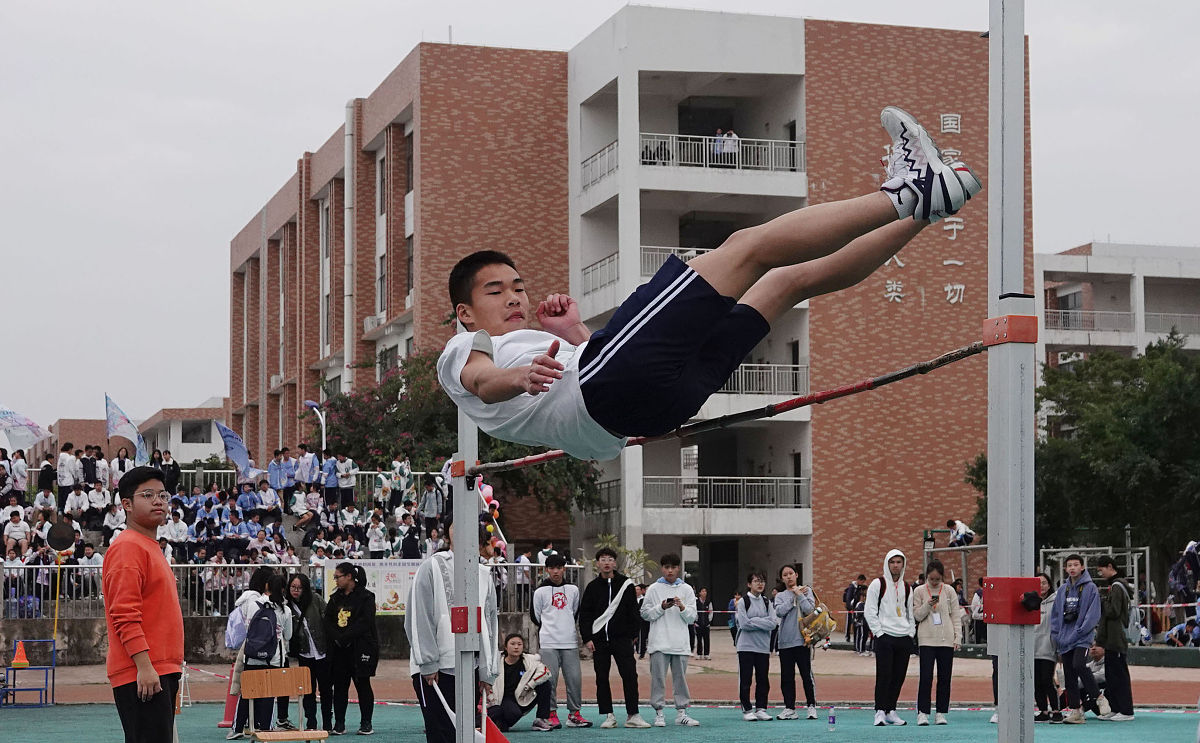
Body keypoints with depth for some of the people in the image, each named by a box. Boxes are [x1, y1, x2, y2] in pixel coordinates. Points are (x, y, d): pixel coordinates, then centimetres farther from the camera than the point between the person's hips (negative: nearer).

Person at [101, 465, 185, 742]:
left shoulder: (151, 548, 20)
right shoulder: (127, 548, -10)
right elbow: (125, 615, -19)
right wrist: (144, 667, -24)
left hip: (161, 672, 10)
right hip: (143, 676, -10)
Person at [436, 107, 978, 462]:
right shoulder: (462, 351, 20)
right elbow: (483, 382, -7)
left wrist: (575, 337, 21)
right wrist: (522, 376, -29)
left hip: (656, 402, 9)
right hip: (603, 383, -9)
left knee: (788, 280, 13)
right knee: (748, 247, -10)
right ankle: (905, 193, -11)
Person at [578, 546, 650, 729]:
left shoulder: (626, 584, 5)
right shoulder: (593, 587, 6)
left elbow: (633, 612, 8)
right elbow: (584, 614, 5)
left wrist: (633, 634, 2)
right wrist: (587, 638, -3)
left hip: (622, 638, -1)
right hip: (599, 638, 1)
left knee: (630, 675, -6)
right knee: (602, 678, 3)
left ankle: (632, 715, -2)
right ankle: (608, 716, 10)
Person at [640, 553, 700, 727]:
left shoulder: (686, 589, 9)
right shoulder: (653, 589, 5)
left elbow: (692, 617, 7)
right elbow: (645, 614, 3)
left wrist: (682, 608, -12)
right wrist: (661, 607, -10)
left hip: (680, 643, 2)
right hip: (659, 642, -2)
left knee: (681, 678, 5)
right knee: (658, 678, -2)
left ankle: (681, 712, 10)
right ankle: (659, 713, 3)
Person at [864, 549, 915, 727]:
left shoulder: (907, 588, 16)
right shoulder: (878, 584, 0)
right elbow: (869, 611, -3)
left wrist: (911, 632, 8)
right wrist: (879, 632, -10)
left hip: (904, 639, 5)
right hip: (884, 637, -5)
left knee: (899, 676, 5)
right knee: (884, 675, -9)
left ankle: (890, 711, 13)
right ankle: (880, 712, -5)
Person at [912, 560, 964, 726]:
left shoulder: (949, 591, 5)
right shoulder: (919, 591, 3)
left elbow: (956, 615, 8)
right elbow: (917, 616, 2)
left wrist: (956, 638, 2)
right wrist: (927, 606, -15)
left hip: (946, 639, 2)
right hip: (926, 639, -2)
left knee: (945, 677, 3)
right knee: (926, 676, -8)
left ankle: (941, 713, 9)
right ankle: (922, 713, -3)